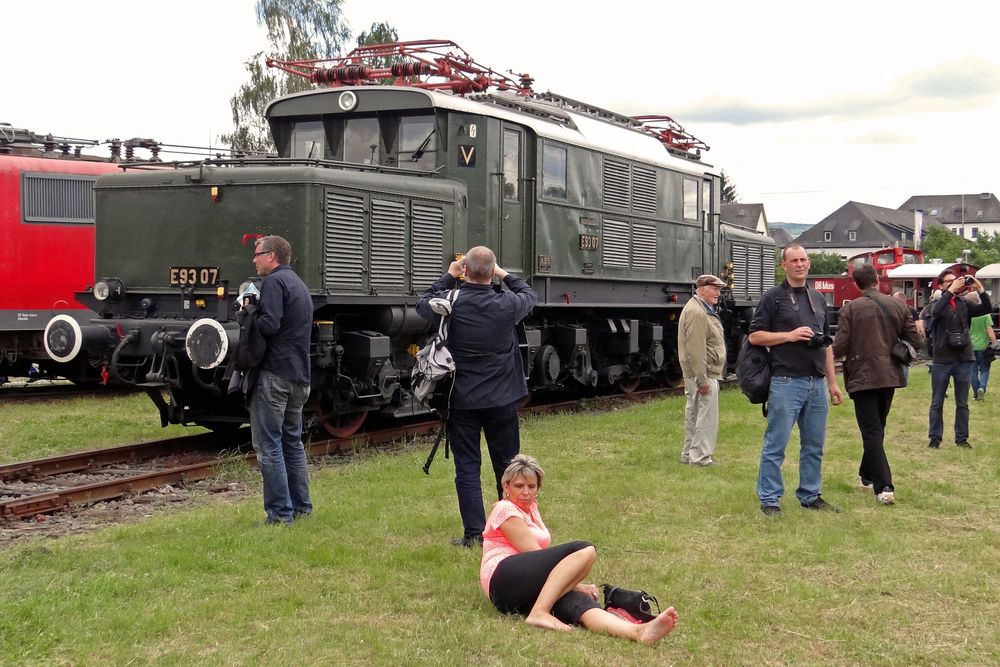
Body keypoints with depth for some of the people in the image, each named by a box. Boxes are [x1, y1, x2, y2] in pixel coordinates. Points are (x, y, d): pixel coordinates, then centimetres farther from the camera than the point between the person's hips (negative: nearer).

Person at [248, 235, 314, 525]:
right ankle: (301, 507, 21)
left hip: (274, 374, -9)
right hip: (300, 377, 9)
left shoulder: (274, 282, -10)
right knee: (292, 441, 17)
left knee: (268, 445, -5)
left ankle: (280, 514, -6)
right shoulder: (300, 284, 20)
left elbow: (269, 324, -23)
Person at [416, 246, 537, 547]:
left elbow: (423, 304, 11)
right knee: (507, 464, 14)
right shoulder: (507, 305, -10)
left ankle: (474, 533, 1)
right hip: (502, 399, 1)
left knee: (467, 467, 4)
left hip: (462, 401, -1)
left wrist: (448, 277, 14)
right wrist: (505, 276, 20)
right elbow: (530, 295, 14)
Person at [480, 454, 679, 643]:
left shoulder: (530, 507, 28)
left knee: (578, 602, -27)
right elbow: (534, 555, -7)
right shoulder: (505, 509, 1)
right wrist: (576, 584, -7)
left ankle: (638, 632, -55)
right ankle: (539, 613, -38)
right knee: (584, 551, -23)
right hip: (506, 578, -7)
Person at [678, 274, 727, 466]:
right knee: (706, 417, -8)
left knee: (693, 415, 16)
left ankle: (689, 454, 23)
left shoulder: (704, 310, 19)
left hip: (696, 374, 11)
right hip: (703, 374, -11)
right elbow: (696, 350, -24)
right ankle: (700, 457, -6)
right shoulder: (696, 312, -18)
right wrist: (702, 379, -25)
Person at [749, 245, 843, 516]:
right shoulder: (773, 297, -1)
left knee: (814, 445, 10)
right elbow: (755, 336, -5)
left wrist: (832, 382, 16)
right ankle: (769, 499, 4)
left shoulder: (818, 298, 17)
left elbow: (826, 343, 20)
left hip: (817, 382, 6)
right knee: (776, 444, -3)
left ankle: (810, 495, 21)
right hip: (786, 381, -6)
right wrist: (789, 335, -15)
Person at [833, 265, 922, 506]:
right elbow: (914, 341, 1)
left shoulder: (850, 309, -11)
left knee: (871, 432, -2)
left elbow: (839, 347, -14)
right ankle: (867, 475, 33)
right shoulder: (898, 306, 1)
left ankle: (884, 487, -11)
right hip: (890, 375, 4)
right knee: (877, 429, 21)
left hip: (862, 376, -4)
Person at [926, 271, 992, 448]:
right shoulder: (938, 303, -1)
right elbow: (935, 312, -24)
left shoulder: (964, 304, 8)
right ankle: (935, 437, 13)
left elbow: (987, 309, -2)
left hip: (964, 360, 3)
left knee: (962, 404, 9)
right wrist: (951, 290, -26)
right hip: (942, 360, -3)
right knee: (937, 404, 5)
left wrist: (980, 288, -13)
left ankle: (962, 438, 18)